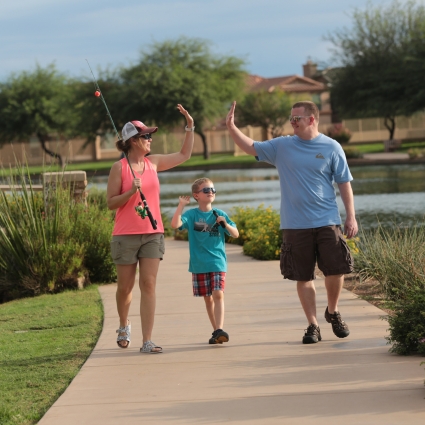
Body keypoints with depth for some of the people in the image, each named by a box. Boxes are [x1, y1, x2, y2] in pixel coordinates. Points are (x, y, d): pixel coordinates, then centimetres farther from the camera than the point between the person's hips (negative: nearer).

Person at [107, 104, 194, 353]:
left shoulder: (153, 163, 8)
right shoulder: (120, 168, -6)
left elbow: (184, 155, 20)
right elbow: (111, 203, -6)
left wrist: (190, 127, 13)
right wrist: (131, 192, -21)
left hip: (152, 234, 3)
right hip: (126, 235, -3)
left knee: (149, 285, -5)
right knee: (126, 286, 8)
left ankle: (147, 341, -8)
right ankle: (124, 326, 37)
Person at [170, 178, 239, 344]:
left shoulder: (220, 215, 4)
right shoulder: (191, 215, 0)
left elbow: (235, 234, 4)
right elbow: (175, 224, -16)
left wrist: (225, 224, -13)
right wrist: (181, 205, -19)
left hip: (217, 262, -1)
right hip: (199, 264, 1)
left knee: (218, 294, -15)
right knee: (208, 298, 8)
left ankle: (219, 330, -22)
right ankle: (216, 331, 18)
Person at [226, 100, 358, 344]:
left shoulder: (332, 148, 0)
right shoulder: (282, 146, 6)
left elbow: (344, 184, 2)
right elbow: (251, 147, 12)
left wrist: (351, 217, -2)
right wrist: (232, 127, -2)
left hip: (327, 222, -2)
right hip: (295, 225, 2)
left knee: (336, 270, -3)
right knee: (304, 277, 4)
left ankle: (333, 312, 24)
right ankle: (313, 325, 14)